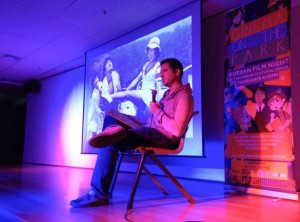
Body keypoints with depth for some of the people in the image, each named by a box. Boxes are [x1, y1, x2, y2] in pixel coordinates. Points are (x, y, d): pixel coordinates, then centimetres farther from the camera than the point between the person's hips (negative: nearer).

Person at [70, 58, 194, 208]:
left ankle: (99, 193, -22)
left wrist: (157, 112, -13)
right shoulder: (168, 94, 22)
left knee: (110, 143, -26)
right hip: (150, 132, 11)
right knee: (110, 118, 11)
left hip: (165, 137, -10)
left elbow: (177, 130, -21)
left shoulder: (184, 96, -9)